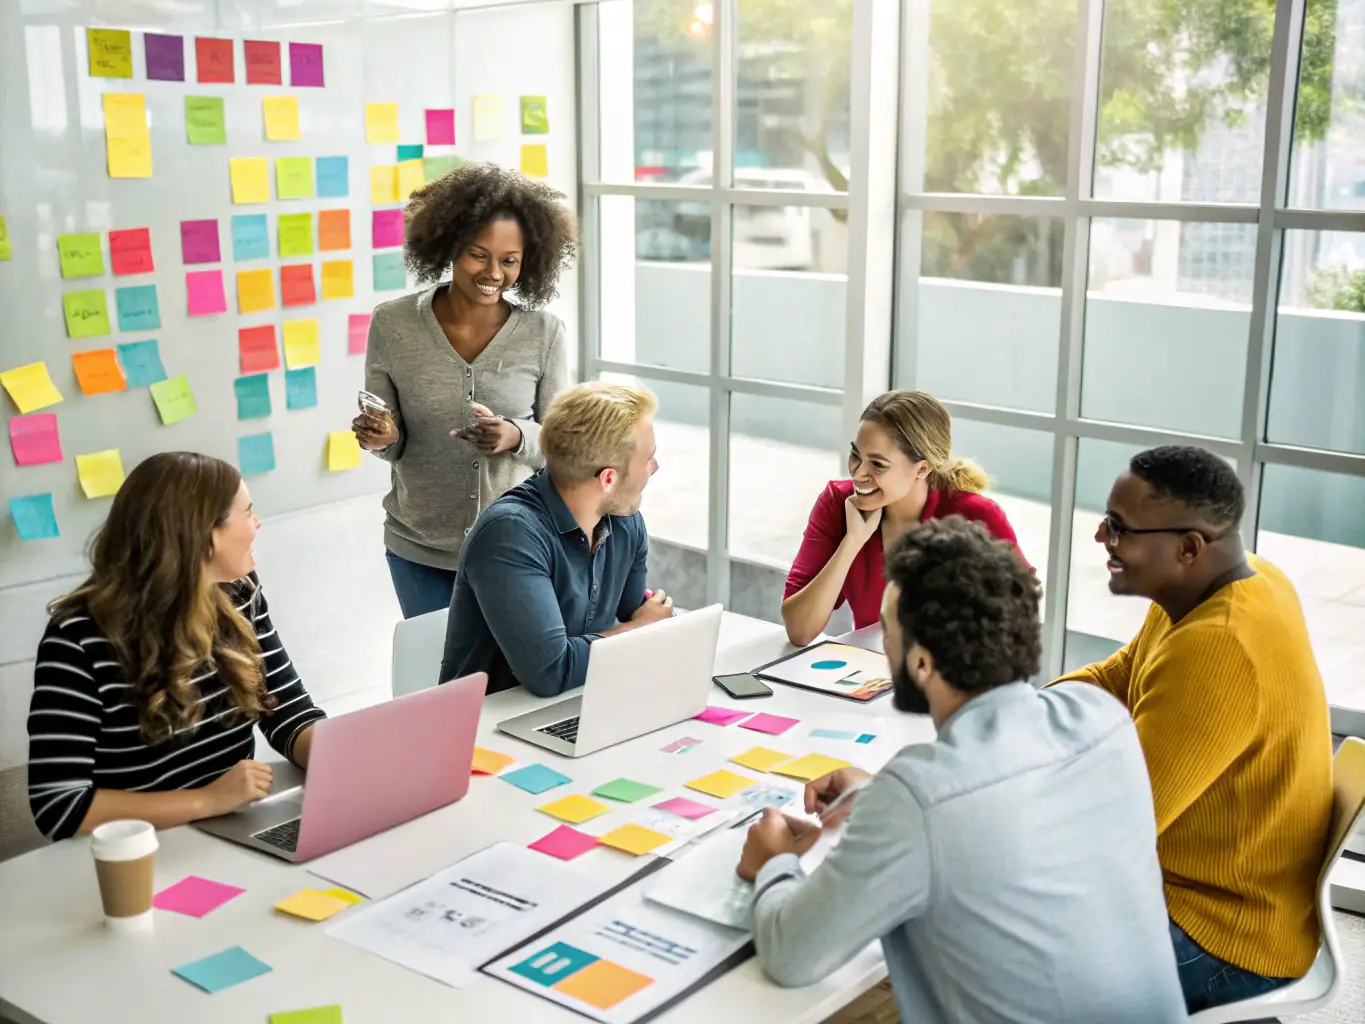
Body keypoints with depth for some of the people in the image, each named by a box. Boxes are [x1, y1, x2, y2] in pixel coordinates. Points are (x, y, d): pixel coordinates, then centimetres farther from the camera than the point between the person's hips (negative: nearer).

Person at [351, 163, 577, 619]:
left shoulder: (544, 333, -9)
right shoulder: (392, 324, -8)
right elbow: (391, 442, 0)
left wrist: (516, 437, -25)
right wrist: (383, 437, -22)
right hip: (420, 552, 1)